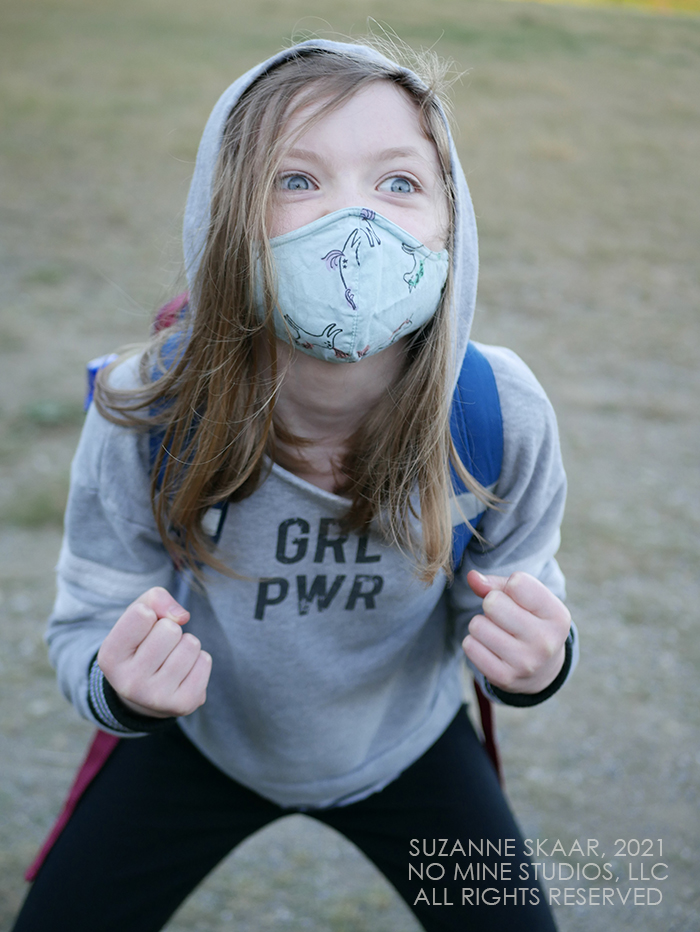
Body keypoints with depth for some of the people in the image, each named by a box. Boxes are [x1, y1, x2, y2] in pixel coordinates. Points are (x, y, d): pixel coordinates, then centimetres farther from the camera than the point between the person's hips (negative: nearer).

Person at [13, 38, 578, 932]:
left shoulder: (503, 414, -29)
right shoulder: (143, 413, -31)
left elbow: (514, 601, -12)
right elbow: (86, 628, -17)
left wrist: (537, 663, -36)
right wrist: (120, 685, -41)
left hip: (407, 747, 1)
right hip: (202, 741, 0)